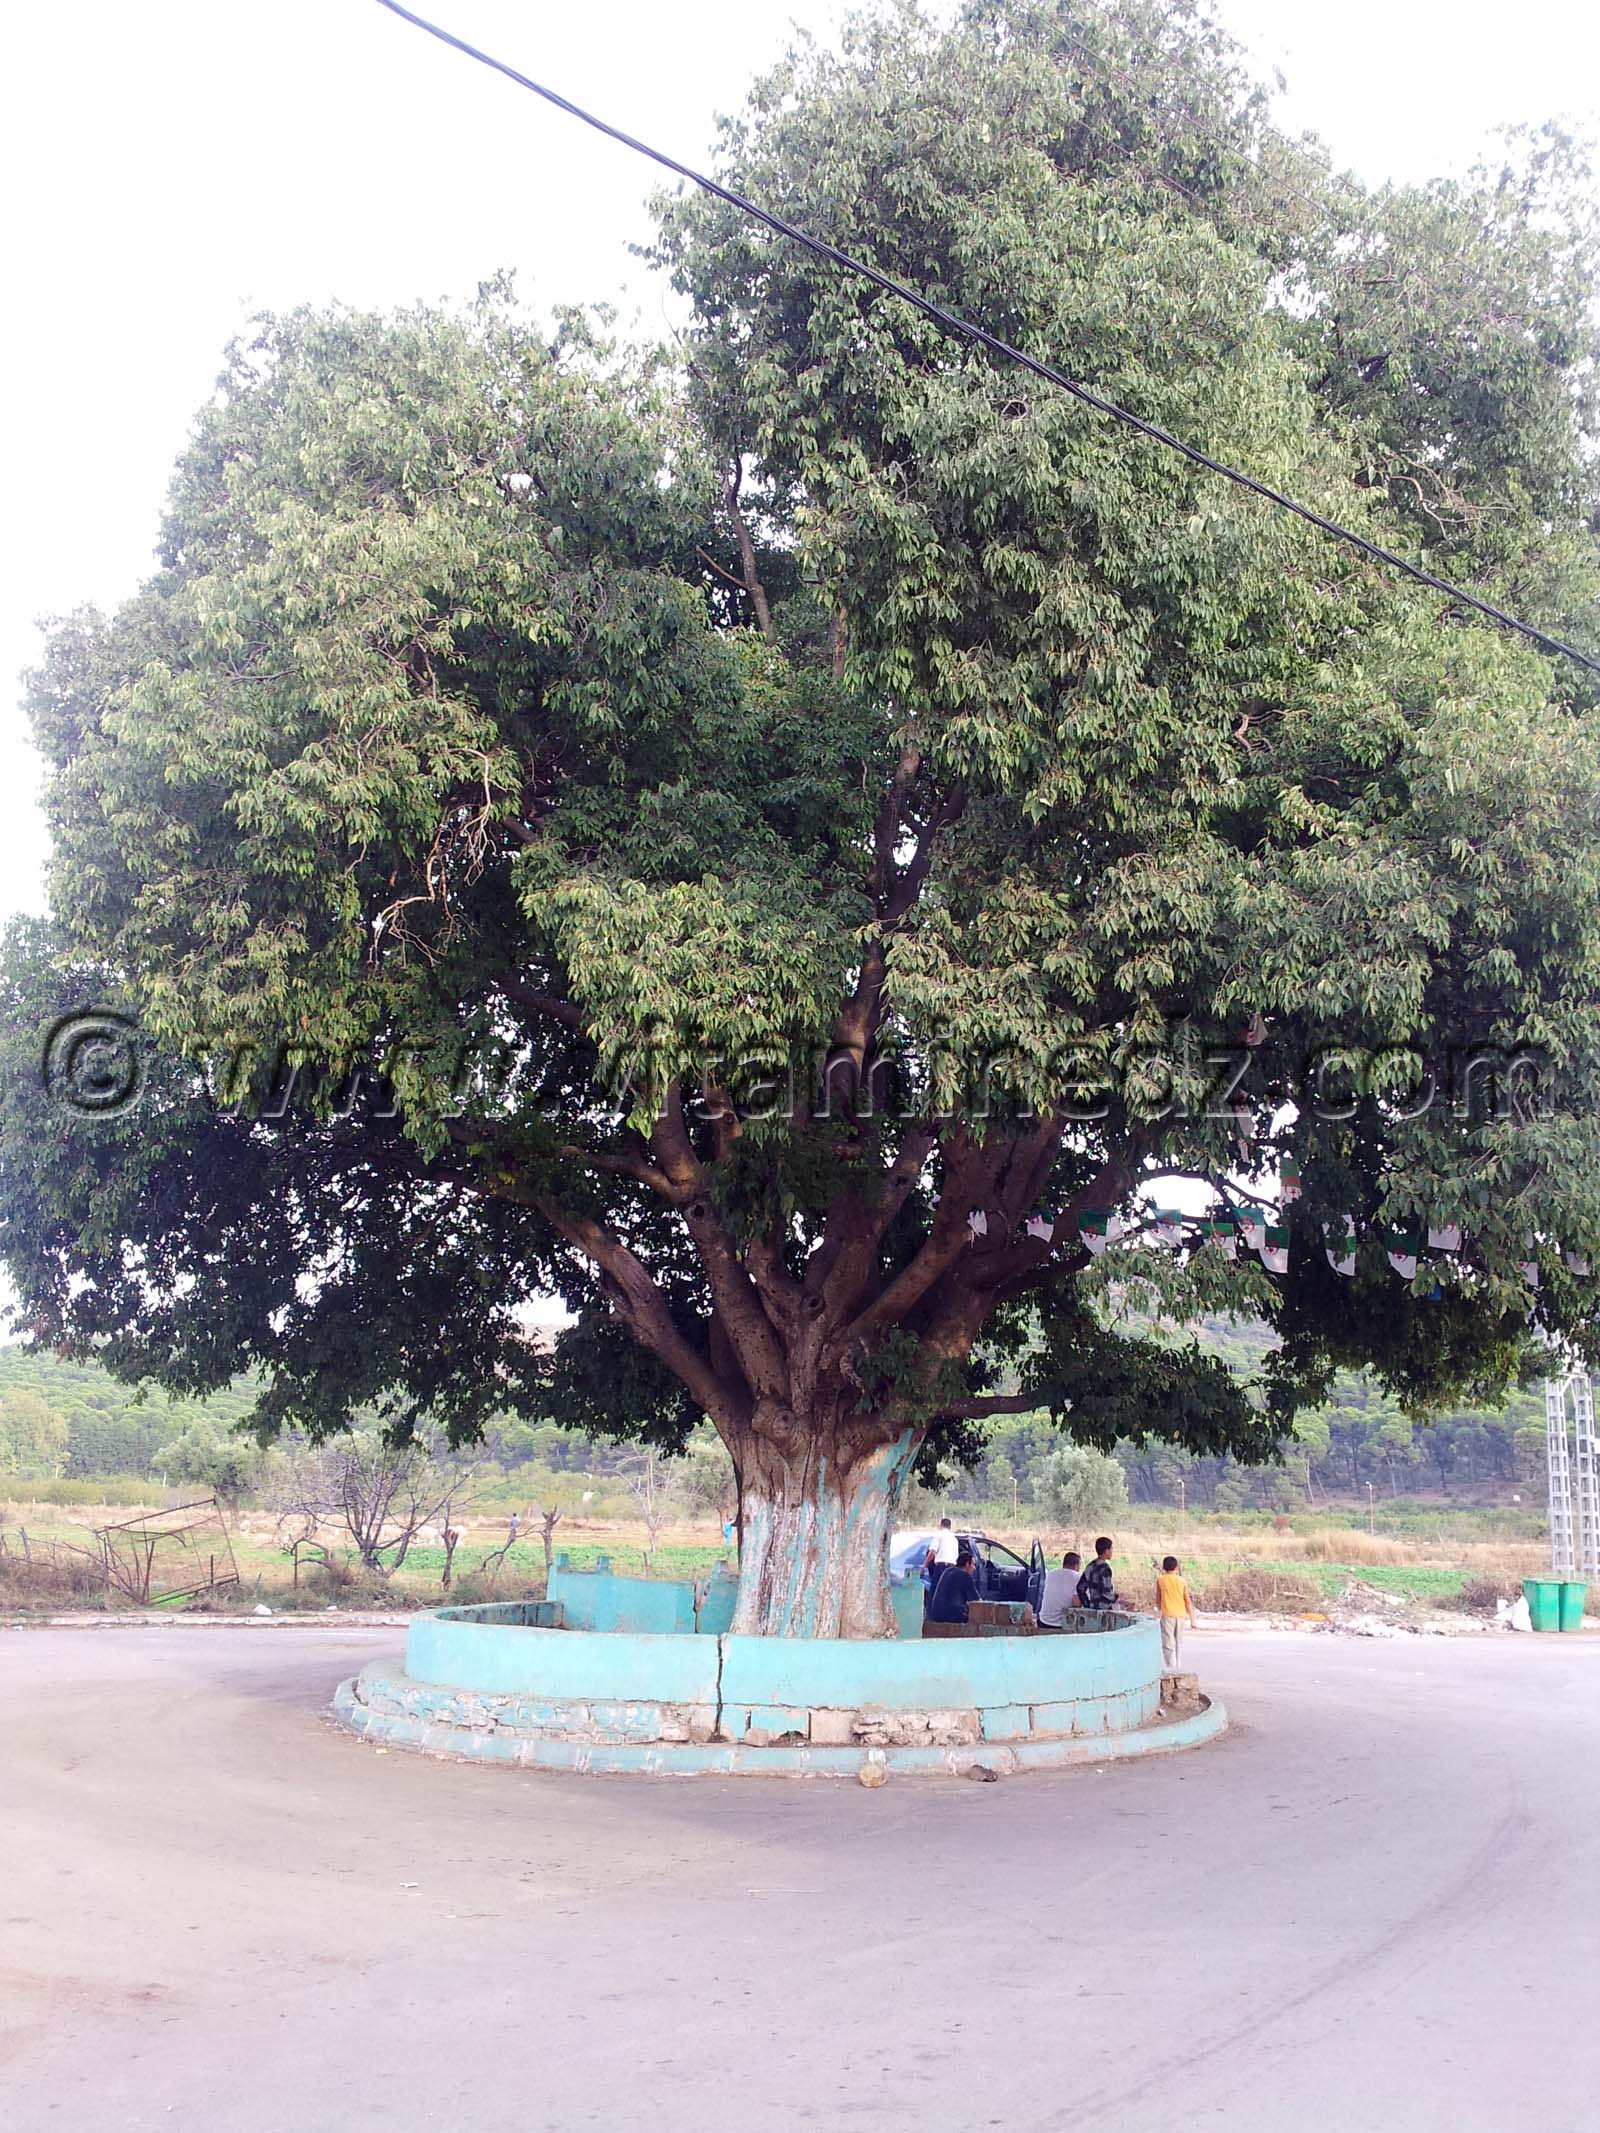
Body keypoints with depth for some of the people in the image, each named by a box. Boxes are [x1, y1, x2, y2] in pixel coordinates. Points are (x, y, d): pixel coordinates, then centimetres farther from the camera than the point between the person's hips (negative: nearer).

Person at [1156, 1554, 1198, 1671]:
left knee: (1168, 1644, -2)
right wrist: (1192, 1619, 6)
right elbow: (1188, 1601, 1)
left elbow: (1158, 1600, 6)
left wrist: (1159, 1611, 25)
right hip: (1181, 1615, 3)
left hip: (1167, 1615, -3)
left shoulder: (1160, 1580, -1)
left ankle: (1170, 1670, -11)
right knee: (1177, 1643, 18)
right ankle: (1175, 1668, 24)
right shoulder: (1182, 1581, 2)